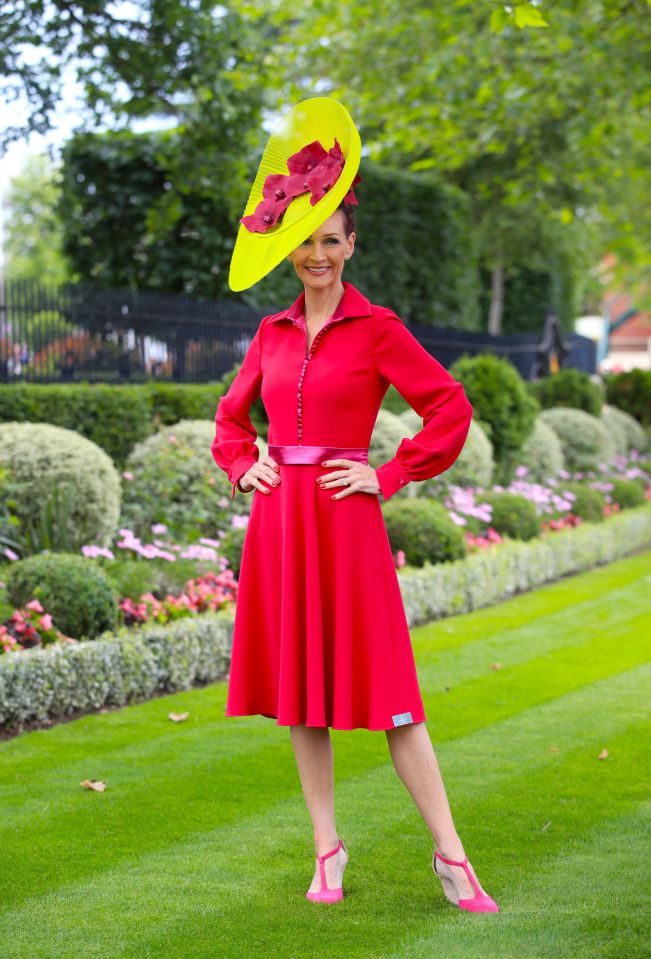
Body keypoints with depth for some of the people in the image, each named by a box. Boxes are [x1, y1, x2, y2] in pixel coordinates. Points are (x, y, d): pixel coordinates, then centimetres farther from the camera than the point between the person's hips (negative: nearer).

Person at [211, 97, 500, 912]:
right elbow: (231, 415, 24)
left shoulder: (375, 328, -3)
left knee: (382, 688, -7)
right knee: (299, 691, 8)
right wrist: (243, 468, 7)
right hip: (277, 522, 5)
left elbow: (451, 411, -5)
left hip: (344, 522, -5)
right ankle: (327, 850, 18)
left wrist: (388, 477, -7)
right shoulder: (272, 332, 11)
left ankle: (450, 854, -1)